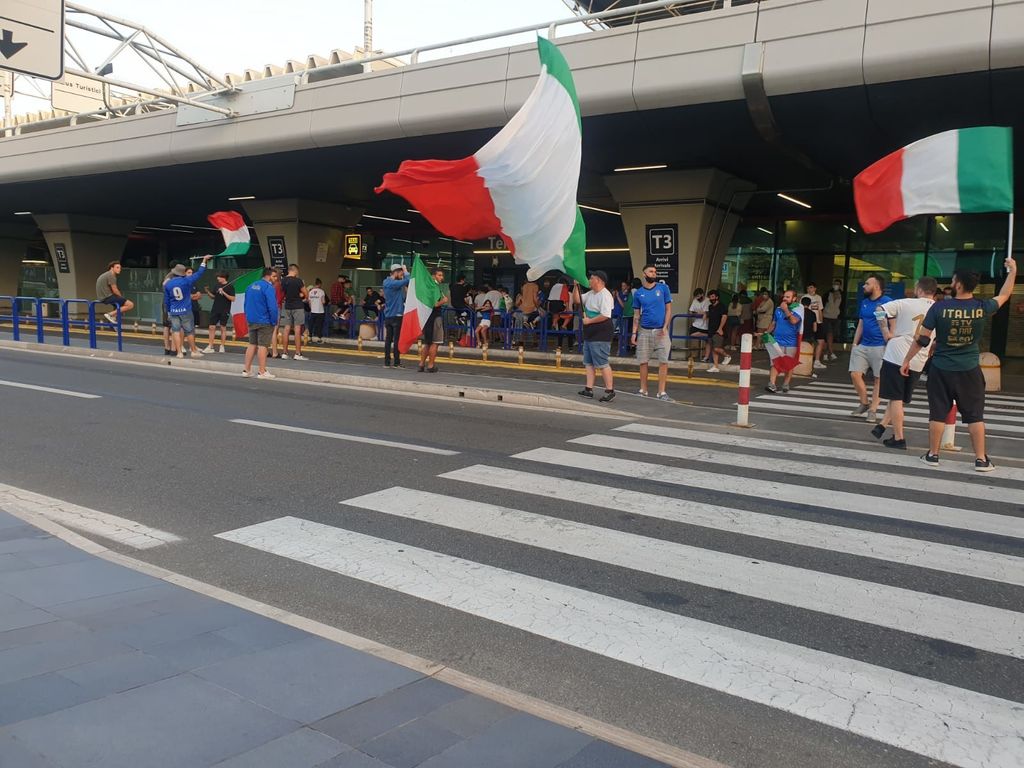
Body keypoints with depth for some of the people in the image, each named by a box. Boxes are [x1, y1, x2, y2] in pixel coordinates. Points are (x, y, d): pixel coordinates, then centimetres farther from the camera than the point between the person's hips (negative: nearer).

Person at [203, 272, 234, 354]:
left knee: (223, 328, 4)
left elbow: (233, 299, -13)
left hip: (224, 311, -5)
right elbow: (213, 296, 17)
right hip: (215, 310, 5)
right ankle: (210, 347, 5)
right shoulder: (216, 285, 10)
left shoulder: (229, 287, -7)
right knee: (212, 327, 1)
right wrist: (207, 292, 0)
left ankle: (222, 347, 13)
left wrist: (223, 293, -20)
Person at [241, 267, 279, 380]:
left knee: (252, 344, 14)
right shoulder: (269, 287, -14)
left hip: (251, 321, 8)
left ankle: (246, 369, 16)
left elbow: (246, 304, 18)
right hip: (264, 322, -8)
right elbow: (272, 307, -20)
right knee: (263, 345, -3)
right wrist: (274, 322, -12)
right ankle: (262, 371, 0)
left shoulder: (251, 286, 13)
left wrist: (248, 318, 21)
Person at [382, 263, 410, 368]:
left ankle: (387, 362, 8)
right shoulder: (393, 283, -15)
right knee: (397, 339, -3)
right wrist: (405, 270, -8)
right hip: (396, 315, -8)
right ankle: (396, 362, 0)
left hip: (388, 315, 8)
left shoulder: (387, 282, 13)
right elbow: (408, 280, -24)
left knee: (388, 339, 7)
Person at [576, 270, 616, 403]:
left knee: (602, 364, -9)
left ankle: (610, 391, -4)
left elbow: (605, 315, -25)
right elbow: (578, 299, 26)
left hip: (600, 336, -10)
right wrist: (576, 286, 11)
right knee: (589, 363, 12)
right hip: (589, 334, 10)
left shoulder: (605, 295, -17)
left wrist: (589, 321, -16)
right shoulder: (591, 293, 14)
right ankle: (588, 389, 18)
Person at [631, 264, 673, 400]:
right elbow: (637, 315, 10)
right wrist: (634, 333, 2)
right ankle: (643, 390, 16)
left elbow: (668, 309, 3)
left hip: (660, 330, -1)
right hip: (644, 331, 1)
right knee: (643, 361, 5)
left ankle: (662, 392, 0)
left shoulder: (663, 288, 2)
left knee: (663, 361, -5)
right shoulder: (638, 293, 6)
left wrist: (665, 327, -9)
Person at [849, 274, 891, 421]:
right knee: (855, 374, 0)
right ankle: (864, 404, 17)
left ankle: (873, 410, 7)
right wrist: (855, 344, 14)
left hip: (880, 347, -7)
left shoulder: (887, 302, -9)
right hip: (863, 346, 7)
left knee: (879, 379, 0)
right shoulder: (864, 302, 13)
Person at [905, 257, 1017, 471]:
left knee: (938, 413, 8)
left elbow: (921, 339, -7)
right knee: (975, 414, 8)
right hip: (969, 371, 1)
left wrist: (906, 360, 3)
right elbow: (1004, 296, 16)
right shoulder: (982, 307, -5)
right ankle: (981, 459, 12)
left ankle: (932, 455, 15)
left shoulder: (940, 307, -11)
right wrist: (1013, 271, 30)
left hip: (941, 369, -1)